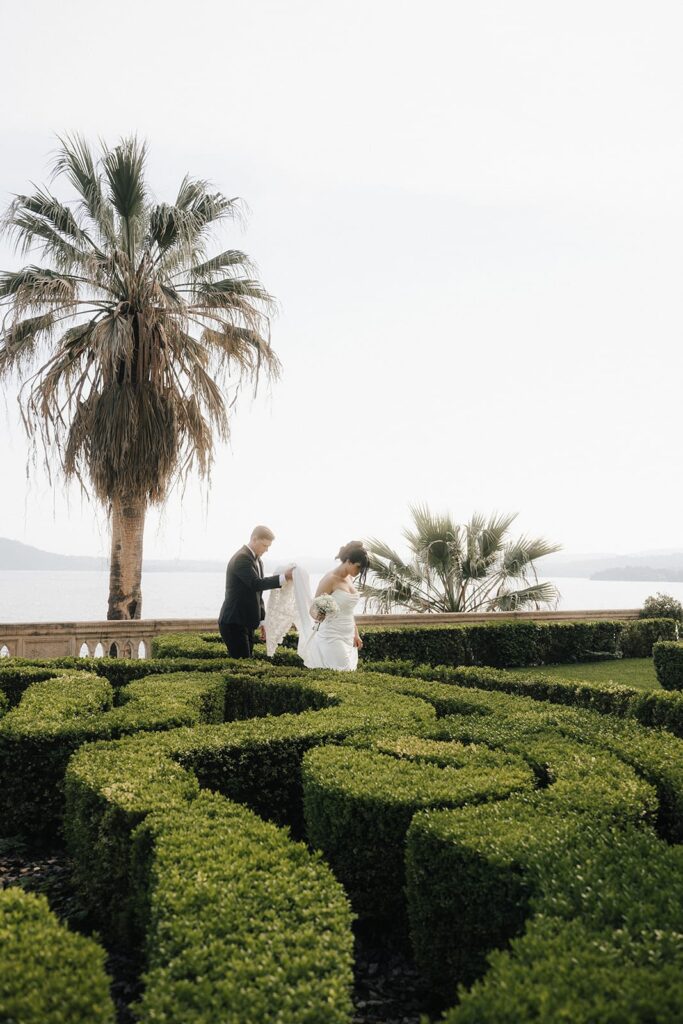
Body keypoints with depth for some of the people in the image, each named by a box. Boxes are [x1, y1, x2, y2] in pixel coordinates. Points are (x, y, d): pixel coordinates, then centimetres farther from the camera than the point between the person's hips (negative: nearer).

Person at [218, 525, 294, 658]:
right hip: (233, 623, -9)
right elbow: (256, 584, -28)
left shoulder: (258, 561, 15)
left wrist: (262, 621, 17)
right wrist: (283, 577, -28)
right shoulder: (241, 558, -15)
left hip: (247, 623, 10)